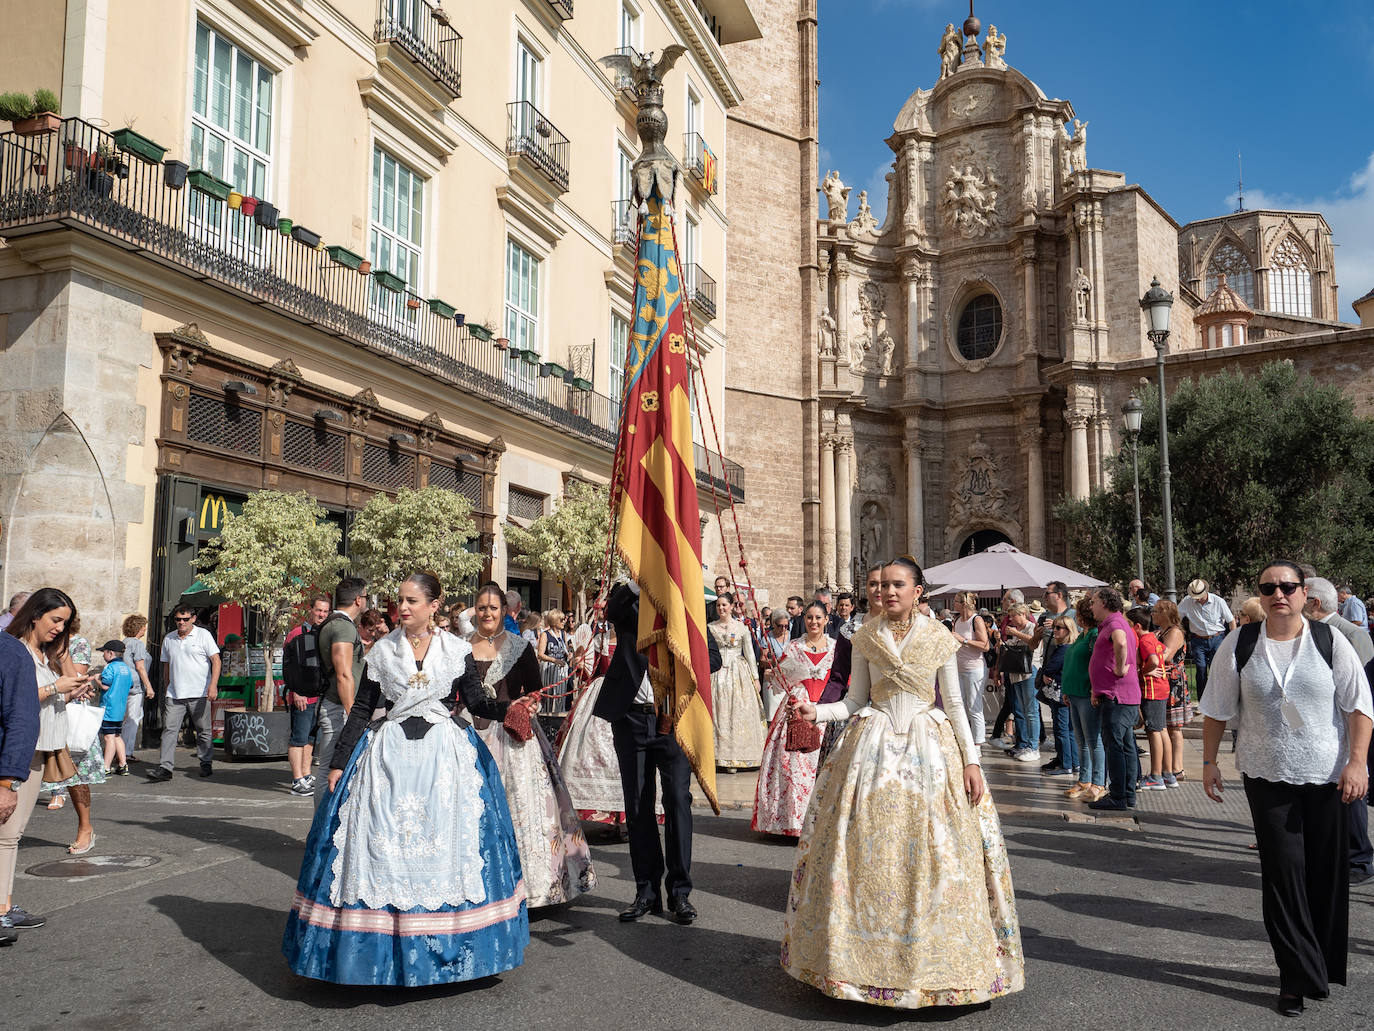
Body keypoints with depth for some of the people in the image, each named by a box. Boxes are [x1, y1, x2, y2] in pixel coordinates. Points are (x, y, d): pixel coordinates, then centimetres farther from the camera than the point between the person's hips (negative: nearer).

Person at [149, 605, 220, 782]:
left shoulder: (203, 635, -1)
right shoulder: (168, 639, 12)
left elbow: (216, 661, -5)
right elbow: (166, 666, 22)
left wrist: (213, 685, -15)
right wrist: (167, 689, 20)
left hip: (199, 693, -3)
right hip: (174, 694, 3)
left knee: (203, 731, 5)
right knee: (169, 729, -7)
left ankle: (206, 764, 17)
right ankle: (165, 767, -9)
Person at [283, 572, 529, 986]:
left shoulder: (456, 650, 2)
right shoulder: (382, 651, 3)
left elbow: (477, 702, 3)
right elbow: (361, 709, 5)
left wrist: (508, 708, -17)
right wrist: (339, 762, 3)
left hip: (444, 756, -1)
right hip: (389, 756, 1)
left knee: (443, 847, 0)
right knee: (382, 846, -2)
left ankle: (442, 944, 13)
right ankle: (386, 942, 11)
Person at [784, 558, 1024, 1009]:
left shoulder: (939, 639, 1)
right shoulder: (865, 638, 4)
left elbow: (955, 705, 3)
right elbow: (855, 701, 7)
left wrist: (971, 761, -3)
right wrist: (816, 711, -10)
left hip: (930, 747, -1)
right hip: (873, 747, 1)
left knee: (933, 854, -2)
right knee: (868, 851, -1)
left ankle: (933, 956, 12)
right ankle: (868, 954, 14)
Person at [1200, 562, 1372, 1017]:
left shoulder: (1330, 641, -2)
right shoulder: (1238, 645, -1)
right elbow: (1217, 709, 5)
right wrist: (1209, 762, 4)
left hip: (1328, 777, 0)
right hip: (1267, 776, 0)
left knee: (1326, 874, 8)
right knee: (1283, 870, 0)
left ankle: (1324, 966, 26)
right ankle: (1300, 976, 10)